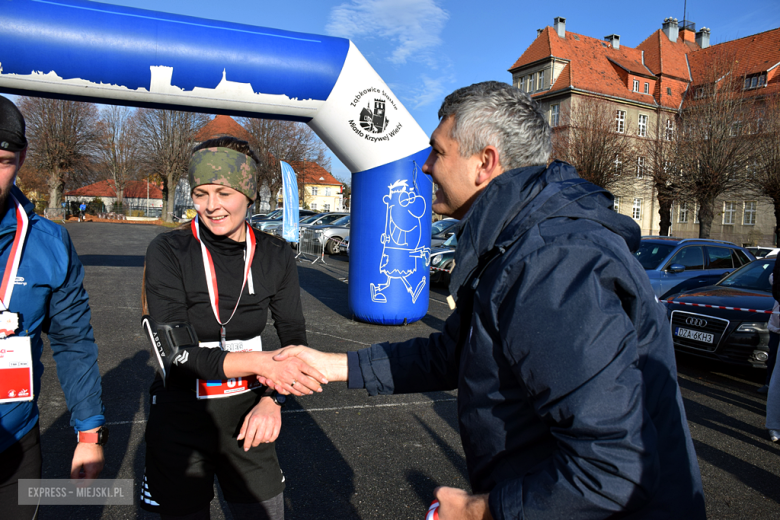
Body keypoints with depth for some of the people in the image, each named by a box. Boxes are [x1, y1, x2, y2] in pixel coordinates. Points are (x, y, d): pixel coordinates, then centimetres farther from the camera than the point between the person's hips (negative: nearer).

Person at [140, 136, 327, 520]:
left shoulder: (275, 256, -4)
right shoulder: (168, 252, -13)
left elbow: (294, 339, 1)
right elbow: (175, 350, -19)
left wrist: (272, 400, -15)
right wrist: (261, 363, -31)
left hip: (247, 416, 3)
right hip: (180, 419, -2)